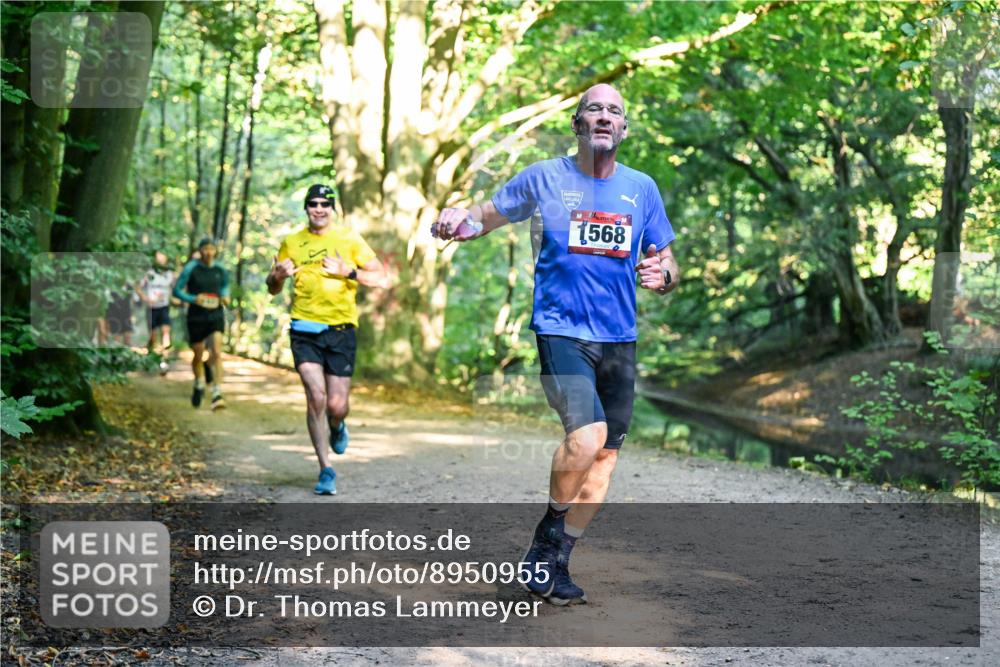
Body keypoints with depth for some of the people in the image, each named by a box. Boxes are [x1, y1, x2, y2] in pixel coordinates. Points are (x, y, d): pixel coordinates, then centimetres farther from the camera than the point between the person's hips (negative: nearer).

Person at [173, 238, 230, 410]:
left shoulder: (220, 270, 1)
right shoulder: (191, 268, -7)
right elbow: (177, 290, -3)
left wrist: (225, 297, -2)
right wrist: (192, 299, -20)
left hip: (216, 315, 1)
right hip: (196, 317, -1)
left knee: (217, 353, -17)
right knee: (198, 356, 12)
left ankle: (217, 394, -21)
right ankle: (199, 386, 41)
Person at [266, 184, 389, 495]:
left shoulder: (349, 239, 3)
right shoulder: (292, 242, 8)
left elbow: (382, 279, 0)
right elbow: (272, 288, 17)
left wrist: (348, 272, -15)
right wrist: (279, 275, -6)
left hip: (341, 329, -1)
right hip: (305, 329, 1)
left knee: (336, 405, -2)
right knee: (316, 397, -13)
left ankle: (337, 428, 37)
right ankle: (326, 470, -2)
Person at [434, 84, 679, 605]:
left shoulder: (641, 188, 9)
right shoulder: (544, 179, 1)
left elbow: (666, 263, 16)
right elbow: (483, 218, 9)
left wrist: (662, 276, -8)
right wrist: (455, 219, -15)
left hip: (619, 339, 5)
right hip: (561, 331, -4)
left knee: (605, 454, 4)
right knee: (587, 435, -25)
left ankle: (554, 562, 18)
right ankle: (550, 531, 1)